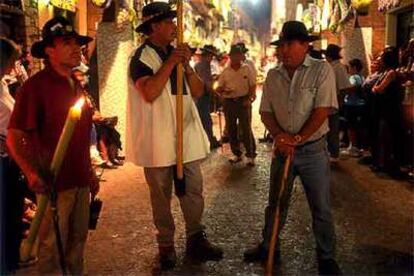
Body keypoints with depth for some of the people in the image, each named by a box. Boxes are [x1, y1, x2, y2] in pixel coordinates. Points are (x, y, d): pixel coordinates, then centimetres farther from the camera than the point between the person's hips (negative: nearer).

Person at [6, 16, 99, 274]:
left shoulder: (77, 86, 11)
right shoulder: (36, 85, -11)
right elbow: (14, 137, -14)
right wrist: (32, 173, -27)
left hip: (80, 180, 7)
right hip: (53, 182, -7)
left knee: (78, 239, 17)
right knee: (52, 245, 4)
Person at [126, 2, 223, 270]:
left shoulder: (177, 53, 12)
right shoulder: (142, 56, -10)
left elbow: (198, 91, 7)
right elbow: (149, 93, -26)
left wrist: (186, 65, -9)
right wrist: (171, 62, -21)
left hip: (186, 135, 6)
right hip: (158, 139, -6)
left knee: (194, 192, 10)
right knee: (162, 197, 8)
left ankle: (196, 240, 25)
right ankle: (166, 246, 23)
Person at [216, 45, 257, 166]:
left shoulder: (246, 69, 3)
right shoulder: (225, 72, 6)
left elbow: (252, 86, 2)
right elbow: (219, 88, 7)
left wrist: (249, 99, -11)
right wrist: (223, 90, -15)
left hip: (243, 101, -3)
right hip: (229, 101, 3)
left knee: (246, 128, -5)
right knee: (231, 128, 7)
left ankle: (250, 155, 1)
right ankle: (236, 153, 20)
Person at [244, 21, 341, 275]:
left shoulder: (321, 70, -9)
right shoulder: (273, 75, 4)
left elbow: (322, 110, -15)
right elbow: (266, 111, 4)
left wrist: (297, 139, -18)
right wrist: (279, 135, -14)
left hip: (313, 149, -4)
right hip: (282, 148, 4)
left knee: (321, 208, 6)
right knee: (276, 203, 16)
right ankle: (269, 248, 33)